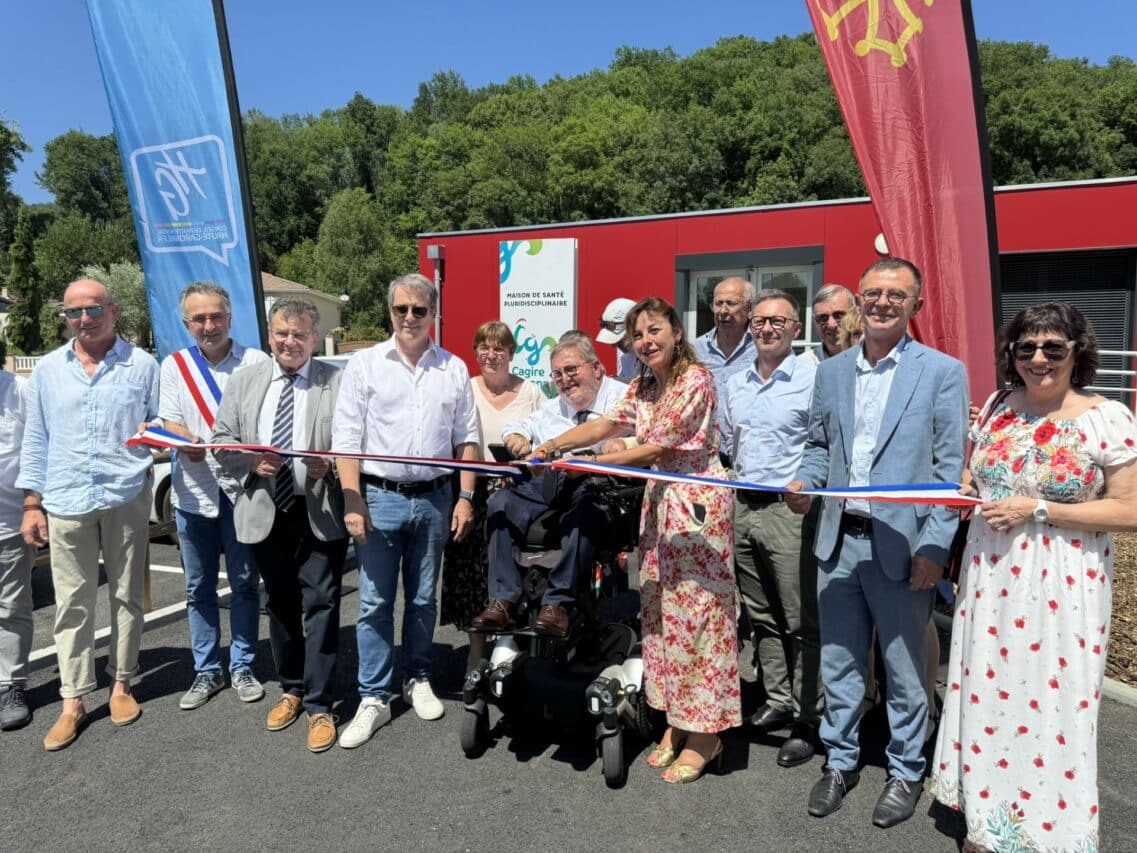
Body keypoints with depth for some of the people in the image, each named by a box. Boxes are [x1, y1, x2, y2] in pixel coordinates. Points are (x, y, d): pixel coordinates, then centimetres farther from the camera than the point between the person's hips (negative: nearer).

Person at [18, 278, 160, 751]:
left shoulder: (143, 365, 3)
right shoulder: (47, 369, 9)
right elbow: (35, 441, 10)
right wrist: (32, 503, 6)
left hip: (127, 498, -1)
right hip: (66, 501, 1)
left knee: (126, 595, 9)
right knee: (72, 602, 4)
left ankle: (121, 684, 23)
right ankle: (73, 702, 14)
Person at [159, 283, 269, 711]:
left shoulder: (256, 361, -1)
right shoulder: (174, 365, 8)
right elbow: (170, 422, 4)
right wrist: (188, 443, -19)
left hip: (244, 486, -2)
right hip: (194, 490, 3)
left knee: (245, 583, 7)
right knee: (199, 587, 11)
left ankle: (242, 667, 22)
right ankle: (206, 671, 24)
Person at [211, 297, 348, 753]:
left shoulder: (339, 382, -4)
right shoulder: (243, 380, 8)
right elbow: (221, 440, 6)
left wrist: (331, 464, -24)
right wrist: (252, 461, -13)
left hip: (320, 512, -4)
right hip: (266, 511, 4)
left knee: (320, 604, -1)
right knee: (280, 604, 17)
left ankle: (319, 705, 12)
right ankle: (291, 689, 36)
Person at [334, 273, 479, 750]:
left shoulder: (453, 369, 5)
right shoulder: (365, 364, 0)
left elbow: (467, 438, 7)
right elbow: (347, 438, -4)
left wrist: (465, 498, 0)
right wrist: (353, 503, -10)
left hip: (433, 499, 2)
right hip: (379, 496, -2)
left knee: (424, 599, 14)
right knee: (375, 603, 3)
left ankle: (417, 680, 31)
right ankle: (374, 698, 15)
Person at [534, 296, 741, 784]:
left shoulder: (696, 380, -13)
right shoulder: (643, 387, 13)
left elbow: (656, 449, -17)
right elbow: (606, 424, 3)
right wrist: (553, 446, -11)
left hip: (697, 503, -8)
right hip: (658, 502, 8)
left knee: (697, 609, -1)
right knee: (660, 611, 10)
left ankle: (704, 733, 12)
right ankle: (676, 720, 24)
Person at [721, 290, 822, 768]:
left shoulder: (813, 379, -7)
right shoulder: (735, 385, 14)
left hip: (790, 511, -7)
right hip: (743, 509, 7)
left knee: (802, 621, 0)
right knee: (762, 617, 15)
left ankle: (807, 720, 11)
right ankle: (777, 701, 29)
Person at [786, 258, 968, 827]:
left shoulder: (943, 372, -4)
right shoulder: (830, 371, 9)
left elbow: (951, 468, -7)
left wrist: (935, 547, -12)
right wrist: (805, 482, -4)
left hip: (901, 546, -4)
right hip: (838, 542, 4)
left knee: (904, 668, 11)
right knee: (838, 662, 15)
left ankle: (905, 771, 32)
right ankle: (840, 762, 33)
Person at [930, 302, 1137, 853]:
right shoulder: (998, 409, 6)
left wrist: (1038, 510, -19)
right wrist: (966, 490, -2)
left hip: (1059, 591, -5)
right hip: (989, 579, 5)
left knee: (1048, 707, 4)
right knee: (986, 694, 13)